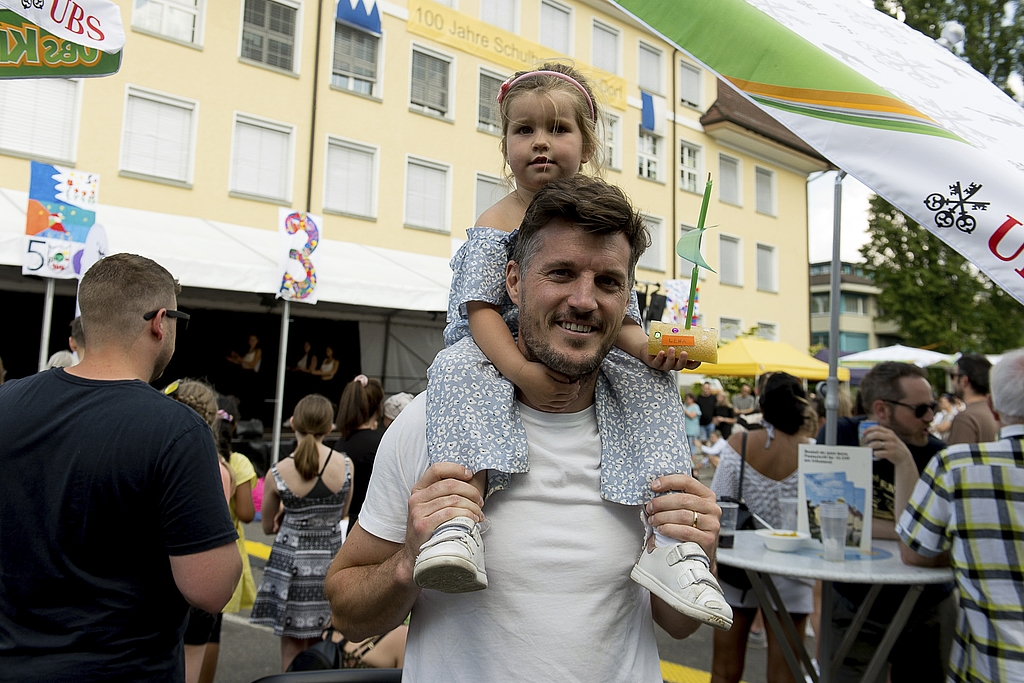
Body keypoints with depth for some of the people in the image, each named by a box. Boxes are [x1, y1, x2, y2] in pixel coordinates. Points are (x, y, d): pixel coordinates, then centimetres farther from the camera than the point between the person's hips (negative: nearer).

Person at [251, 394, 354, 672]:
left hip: (290, 560, -2)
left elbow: (268, 527, 3)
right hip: (330, 559, 2)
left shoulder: (277, 474, -12)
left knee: (291, 648, 11)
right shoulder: (345, 465, -8)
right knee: (319, 649, 15)